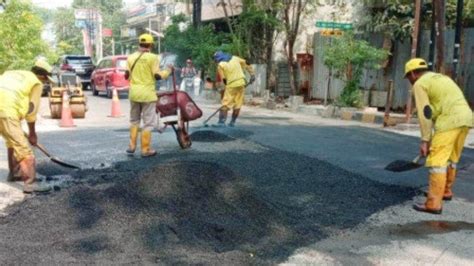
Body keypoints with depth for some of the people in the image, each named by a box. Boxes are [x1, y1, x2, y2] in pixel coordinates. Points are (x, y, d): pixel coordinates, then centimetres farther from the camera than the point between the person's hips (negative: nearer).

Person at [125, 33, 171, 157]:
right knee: (148, 122, 4)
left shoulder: (131, 57, 6)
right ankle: (145, 149, 6)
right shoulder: (153, 57, -9)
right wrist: (168, 71, 6)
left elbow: (126, 75, 8)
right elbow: (157, 76, -12)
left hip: (134, 92, 5)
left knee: (134, 120, 19)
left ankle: (132, 146, 18)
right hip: (147, 93, -5)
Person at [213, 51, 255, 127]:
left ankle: (222, 121, -6)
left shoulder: (220, 65, -1)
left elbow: (223, 79, -1)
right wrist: (252, 75, 9)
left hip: (231, 85, -4)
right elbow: (247, 64, 9)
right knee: (237, 104, 9)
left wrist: (226, 86, 11)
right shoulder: (235, 58, 11)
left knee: (225, 104, 0)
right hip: (241, 83, 4)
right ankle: (233, 122, 14)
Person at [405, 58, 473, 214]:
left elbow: (425, 113, -7)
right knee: (451, 158, 23)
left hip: (450, 121, -9)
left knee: (437, 160, -8)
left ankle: (433, 204, -11)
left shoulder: (419, 84, 3)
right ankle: (446, 191, 38)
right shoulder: (441, 78, 30)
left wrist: (425, 140, -5)